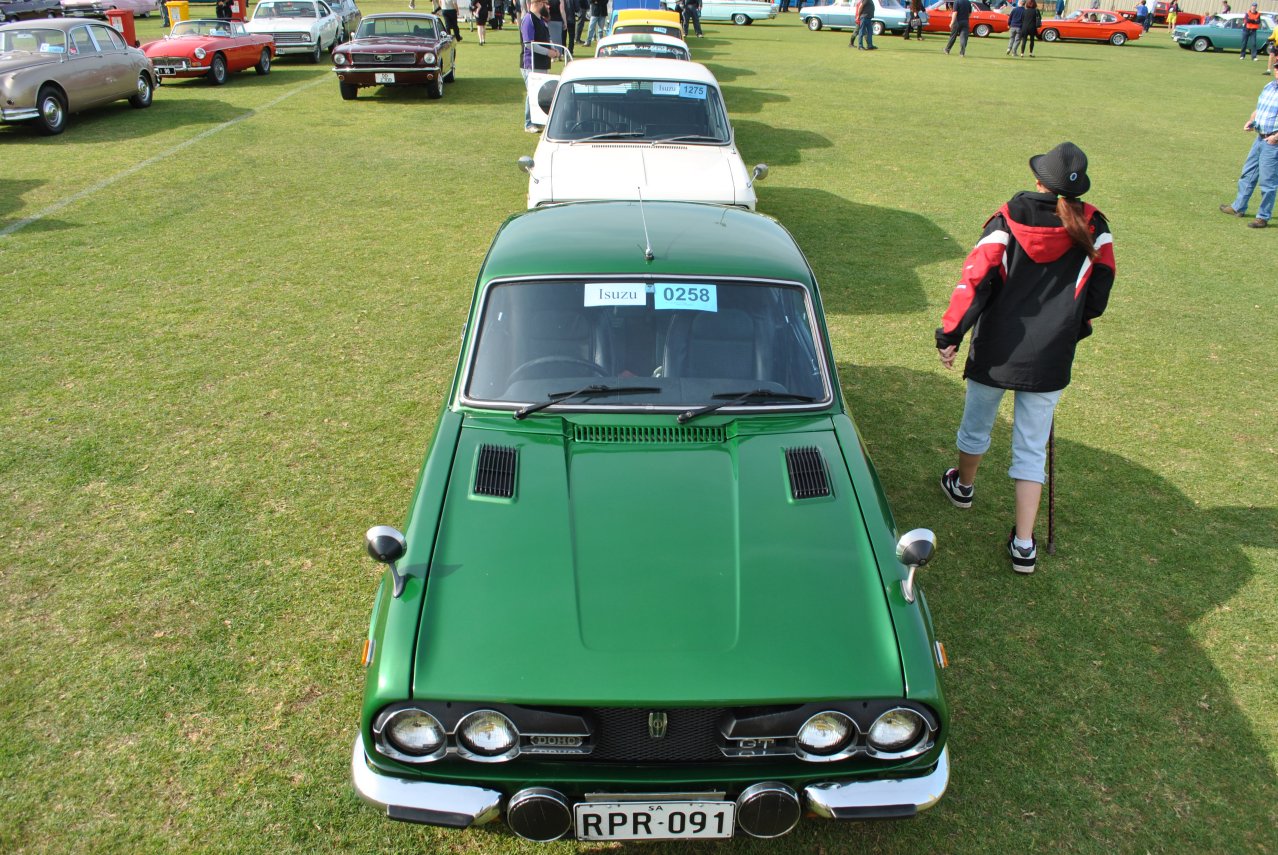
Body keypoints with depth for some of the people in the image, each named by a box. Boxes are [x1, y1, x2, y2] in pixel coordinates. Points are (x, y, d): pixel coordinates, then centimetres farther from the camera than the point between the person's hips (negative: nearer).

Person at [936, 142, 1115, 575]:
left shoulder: (1007, 221, -11)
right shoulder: (1093, 228, -3)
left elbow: (975, 280, -14)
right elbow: (1099, 290, 5)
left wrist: (949, 335, -5)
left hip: (995, 352, -1)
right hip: (1051, 360, 1)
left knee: (976, 426, 23)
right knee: (1032, 448, 9)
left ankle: (963, 485, 50)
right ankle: (1024, 544, 6)